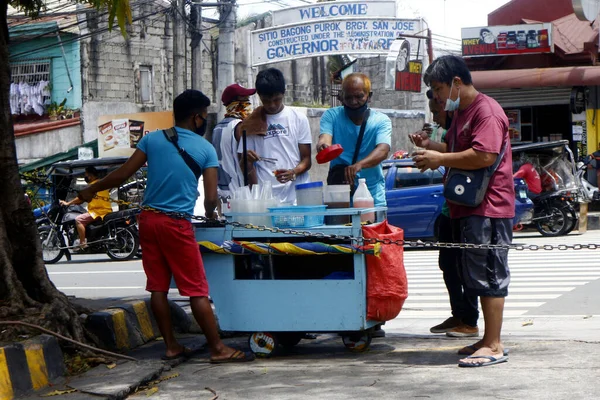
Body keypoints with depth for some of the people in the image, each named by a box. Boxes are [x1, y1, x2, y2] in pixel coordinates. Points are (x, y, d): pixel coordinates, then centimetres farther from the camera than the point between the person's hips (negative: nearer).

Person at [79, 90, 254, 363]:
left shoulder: (152, 139, 6)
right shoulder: (205, 149, -1)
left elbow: (123, 174, 4)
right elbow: (211, 197, -5)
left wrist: (92, 189, 18)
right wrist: (209, 214, 17)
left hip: (148, 219, 4)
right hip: (177, 223, -4)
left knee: (157, 287, 11)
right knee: (197, 290, -1)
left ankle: (171, 346, 17)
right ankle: (218, 349, 3)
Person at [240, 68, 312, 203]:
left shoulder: (298, 118, 9)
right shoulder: (252, 123, 9)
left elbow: (306, 159, 7)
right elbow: (246, 163, 10)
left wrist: (293, 173, -14)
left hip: (297, 196, 0)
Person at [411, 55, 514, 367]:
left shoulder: (486, 110, -14)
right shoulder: (461, 113, 19)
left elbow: (485, 155, -25)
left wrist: (440, 159, -18)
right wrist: (430, 145, 11)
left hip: (488, 207, -11)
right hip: (470, 208, 11)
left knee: (488, 275, -8)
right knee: (476, 275, 13)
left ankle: (494, 347, -5)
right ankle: (489, 340, 21)